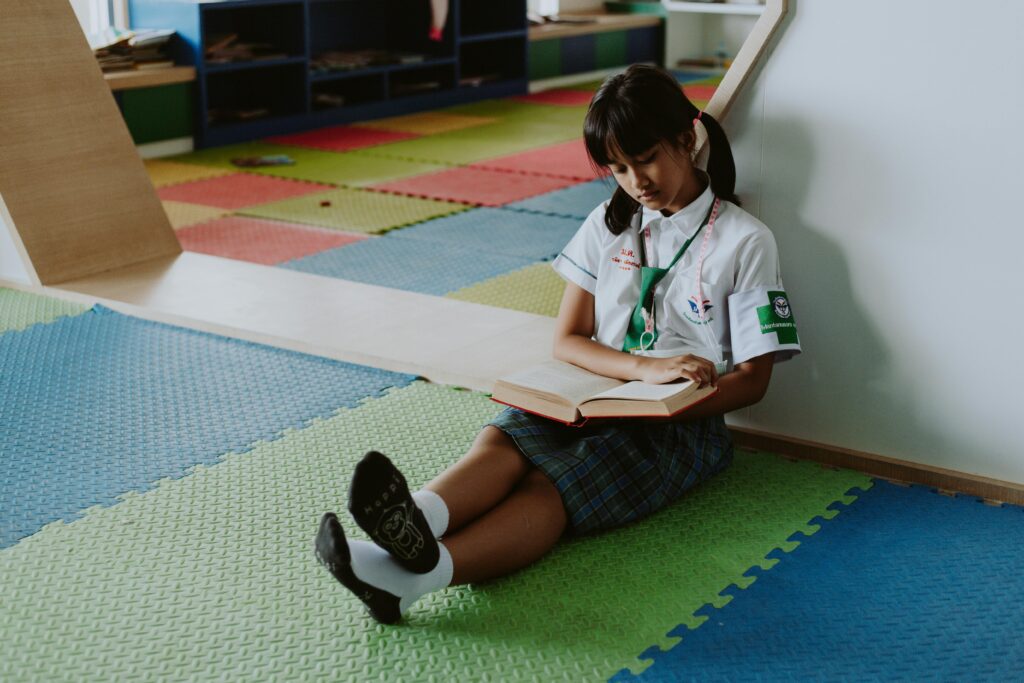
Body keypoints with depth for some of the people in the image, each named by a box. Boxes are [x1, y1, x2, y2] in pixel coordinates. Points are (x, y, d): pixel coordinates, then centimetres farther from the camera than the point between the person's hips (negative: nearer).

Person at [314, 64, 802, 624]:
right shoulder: (608, 224, 12)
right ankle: (418, 519, -62)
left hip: (683, 425, -4)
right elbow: (567, 341, 6)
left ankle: (416, 574, -59)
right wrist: (644, 368, -15)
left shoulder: (744, 242, -2)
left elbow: (752, 378, -3)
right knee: (502, 441, -31)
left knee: (552, 484, -33)